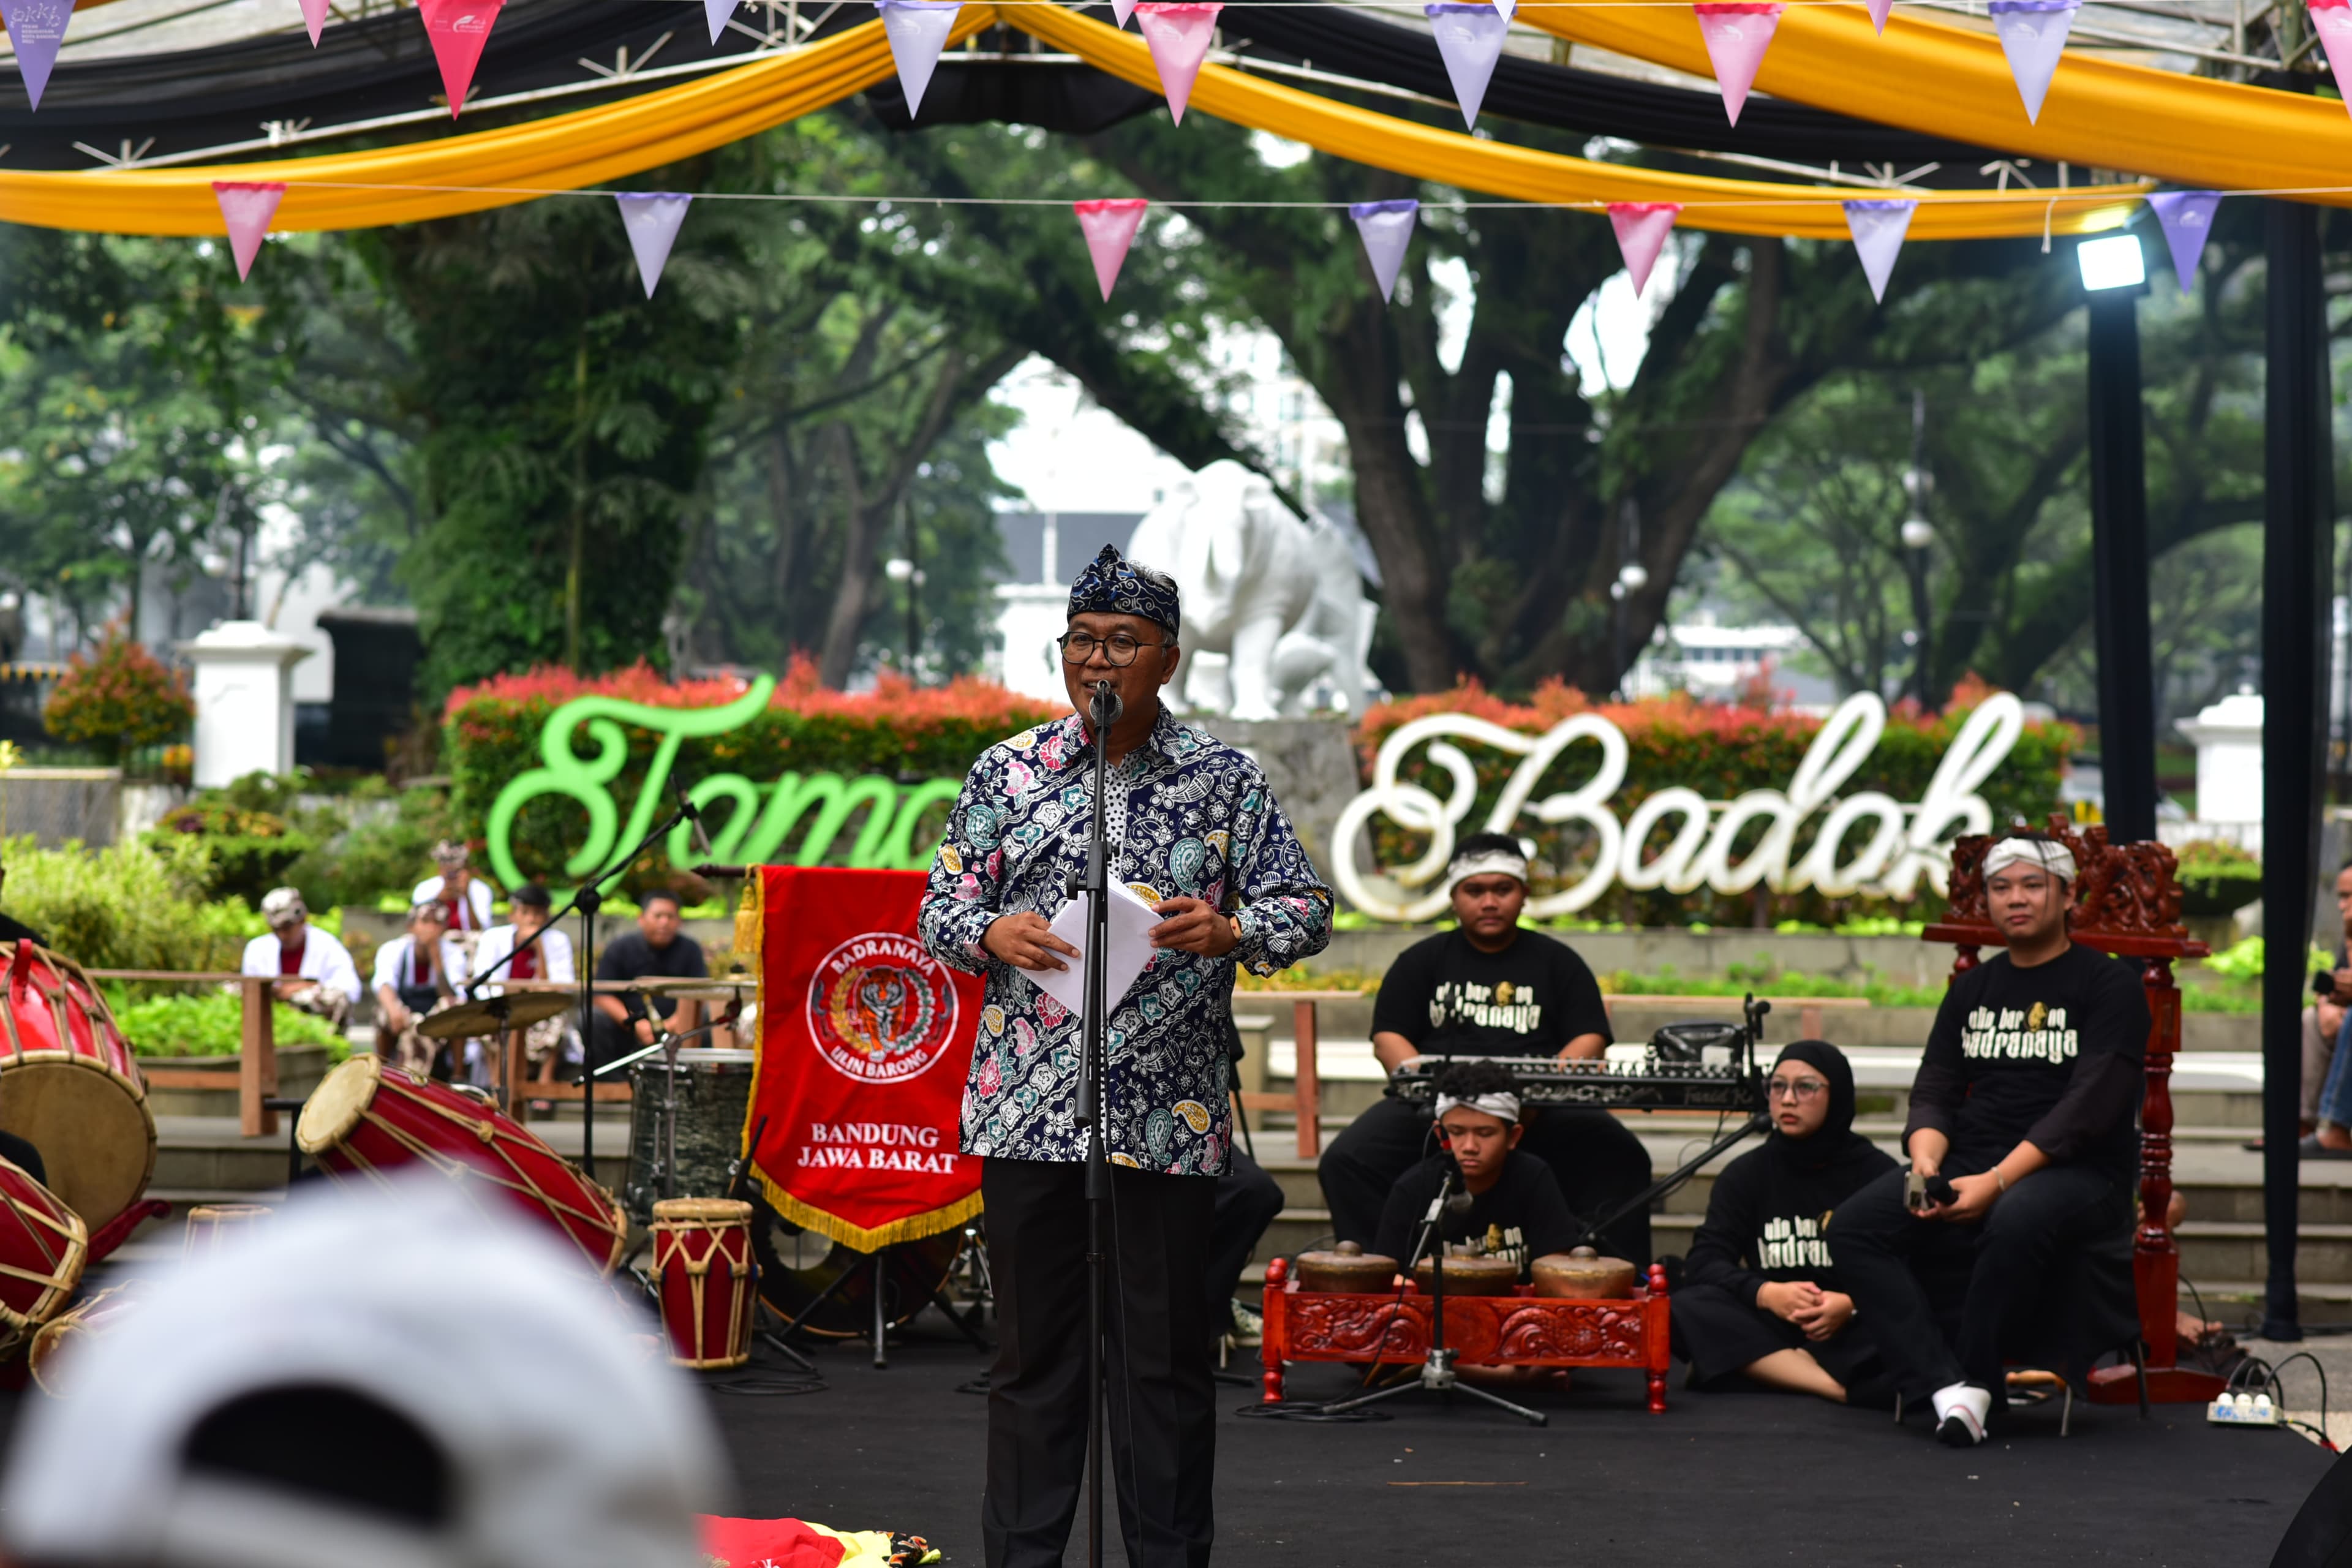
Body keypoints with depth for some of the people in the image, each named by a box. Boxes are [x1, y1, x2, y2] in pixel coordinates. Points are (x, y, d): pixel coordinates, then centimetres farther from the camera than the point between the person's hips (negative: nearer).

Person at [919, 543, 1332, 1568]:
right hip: (1027, 1109, 1)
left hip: (1168, 1117, -1)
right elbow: (940, 907, 9)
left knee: (1166, 1356, 4)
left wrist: (1228, 932, -16)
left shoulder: (1224, 780, 4)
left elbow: (1307, 906, 4)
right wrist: (992, 934, -12)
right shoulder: (1007, 773, 8)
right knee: (1033, 1349, 7)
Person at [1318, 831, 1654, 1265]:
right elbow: (1389, 1038, 7)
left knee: (1622, 1160, -28)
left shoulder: (1557, 962, 15)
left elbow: (1589, 1040, 6)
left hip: (1540, 1110, -1)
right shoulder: (1422, 961, 17)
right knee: (1346, 1161, -26)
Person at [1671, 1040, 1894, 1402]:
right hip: (1770, 1328, 2)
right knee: (1686, 1308, -28)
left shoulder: (1878, 1172, 4)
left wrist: (1852, 1305, -26)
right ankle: (1844, 1389, -36)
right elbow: (1704, 1262, -2)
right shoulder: (1746, 1174, 10)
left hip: (1853, 1331, -2)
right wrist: (1767, 1294, -22)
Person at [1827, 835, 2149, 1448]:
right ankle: (1947, 1390, -31)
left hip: (2077, 1171, -5)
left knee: (2015, 1222, -41)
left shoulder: (2110, 985, 0)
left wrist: (1996, 1181, -20)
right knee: (1854, 1225, -21)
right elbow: (1934, 1091, 14)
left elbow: (2090, 1104, -11)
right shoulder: (1972, 989, 19)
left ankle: (1975, 1380, -22)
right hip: (1968, 1166, 6)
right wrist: (1926, 1164, -10)